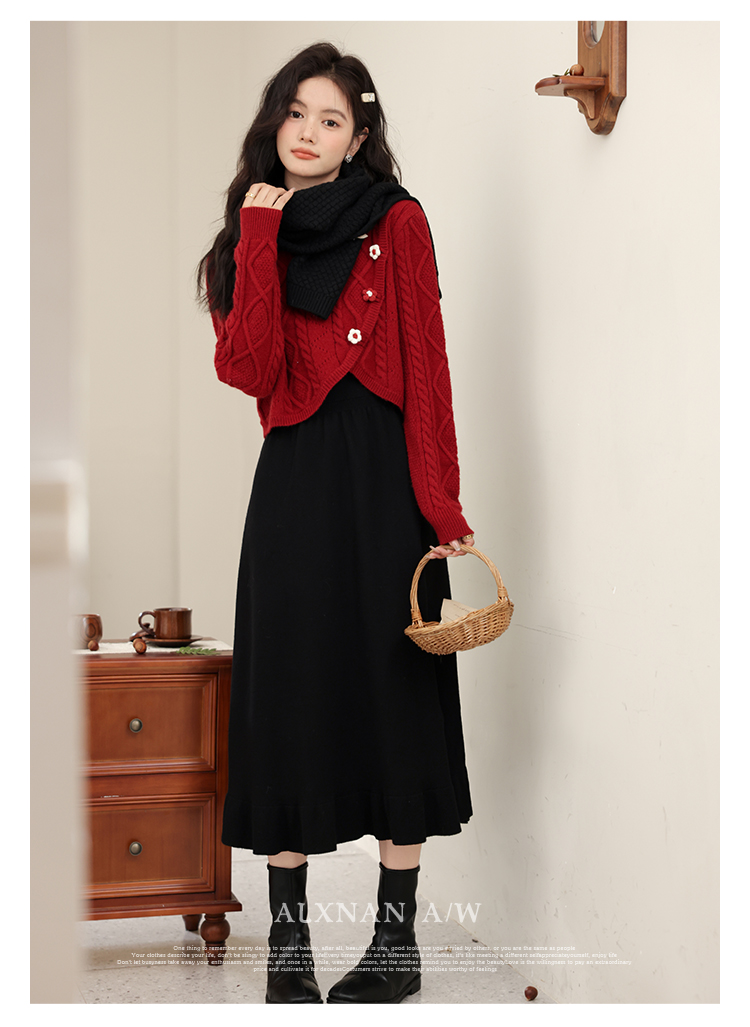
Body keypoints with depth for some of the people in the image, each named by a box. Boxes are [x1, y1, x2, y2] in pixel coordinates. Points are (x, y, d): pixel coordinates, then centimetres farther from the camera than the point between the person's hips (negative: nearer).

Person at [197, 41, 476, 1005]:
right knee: (287, 697, 3)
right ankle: (287, 946, 11)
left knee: (390, 692, 2)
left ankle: (396, 941, 12)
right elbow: (251, 368, -6)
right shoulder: (255, 232, 12)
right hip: (292, 485, 3)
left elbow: (426, 373, -6)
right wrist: (261, 236, -7)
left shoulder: (396, 223, 2)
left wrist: (441, 507, -13)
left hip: (381, 481, -3)